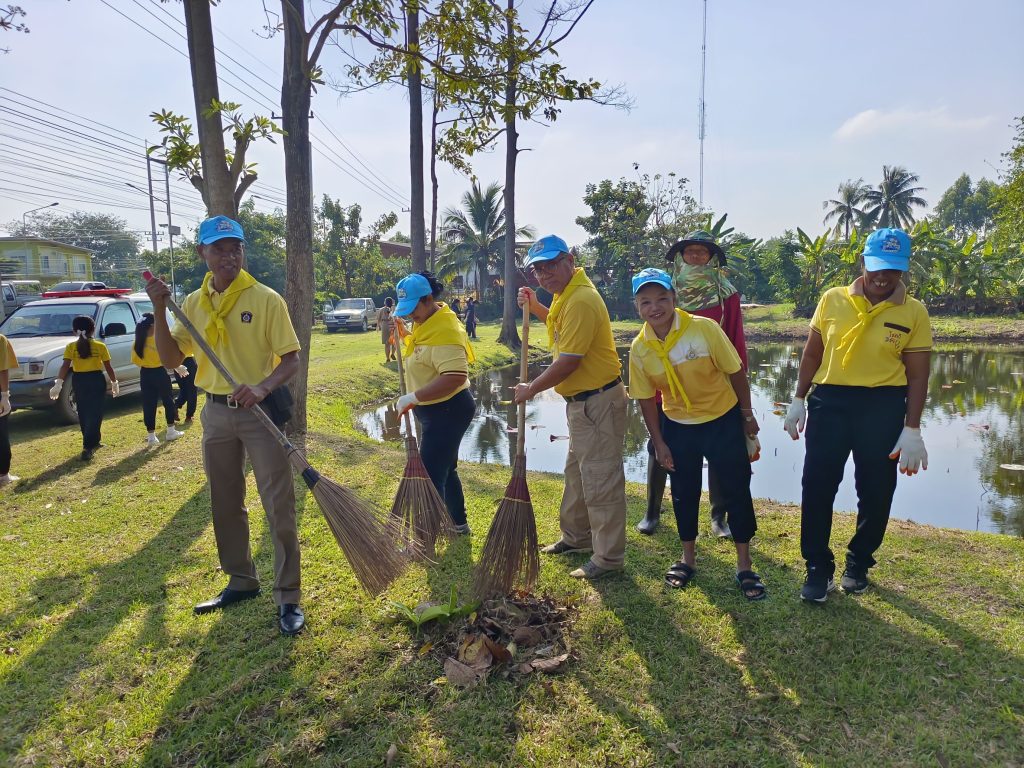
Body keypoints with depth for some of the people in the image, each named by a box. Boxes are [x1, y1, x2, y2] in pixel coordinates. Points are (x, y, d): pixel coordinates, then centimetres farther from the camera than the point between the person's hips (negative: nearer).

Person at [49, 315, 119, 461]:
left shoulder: (71, 347, -1)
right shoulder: (100, 346, -3)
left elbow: (65, 366, -11)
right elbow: (108, 367, -1)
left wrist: (58, 384, -12)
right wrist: (114, 382, 10)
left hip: (79, 381, 2)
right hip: (97, 380, -2)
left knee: (83, 414, 17)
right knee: (95, 414, -2)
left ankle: (93, 442, 27)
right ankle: (88, 447, -12)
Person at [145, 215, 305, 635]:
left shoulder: (266, 299, -9)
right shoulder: (193, 303, 6)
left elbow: (291, 360, -10)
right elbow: (170, 359, 3)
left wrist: (262, 387, -28)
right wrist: (160, 309, -9)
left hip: (260, 411, -5)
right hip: (215, 412, 6)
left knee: (279, 505, -4)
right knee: (225, 504, 15)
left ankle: (288, 597, 5)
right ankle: (241, 581, 32)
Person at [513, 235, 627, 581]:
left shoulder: (581, 300, -23)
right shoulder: (567, 293, 10)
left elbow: (568, 362, -24)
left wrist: (531, 389, -12)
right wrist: (534, 306, 18)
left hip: (598, 401, -11)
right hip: (582, 400, 11)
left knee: (600, 480, -3)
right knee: (576, 472, 22)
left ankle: (608, 558, 9)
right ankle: (576, 536, 38)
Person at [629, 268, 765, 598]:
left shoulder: (705, 328, -22)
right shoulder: (640, 348, -12)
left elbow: (736, 372, -10)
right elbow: (647, 398, -2)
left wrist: (748, 416, -3)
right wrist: (659, 442, 0)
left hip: (723, 420, -2)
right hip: (678, 426, 3)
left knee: (736, 490, 4)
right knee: (683, 493, 12)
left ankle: (744, 565, 21)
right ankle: (688, 558, 32)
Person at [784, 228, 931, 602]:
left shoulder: (914, 312, -3)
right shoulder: (832, 299, 0)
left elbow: (917, 375, -2)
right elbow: (812, 353, 7)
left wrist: (912, 429, -6)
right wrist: (798, 400, 6)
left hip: (883, 406, 0)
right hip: (829, 400, 1)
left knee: (875, 490, 10)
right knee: (817, 486, 0)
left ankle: (859, 562, 31)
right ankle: (818, 568, 13)